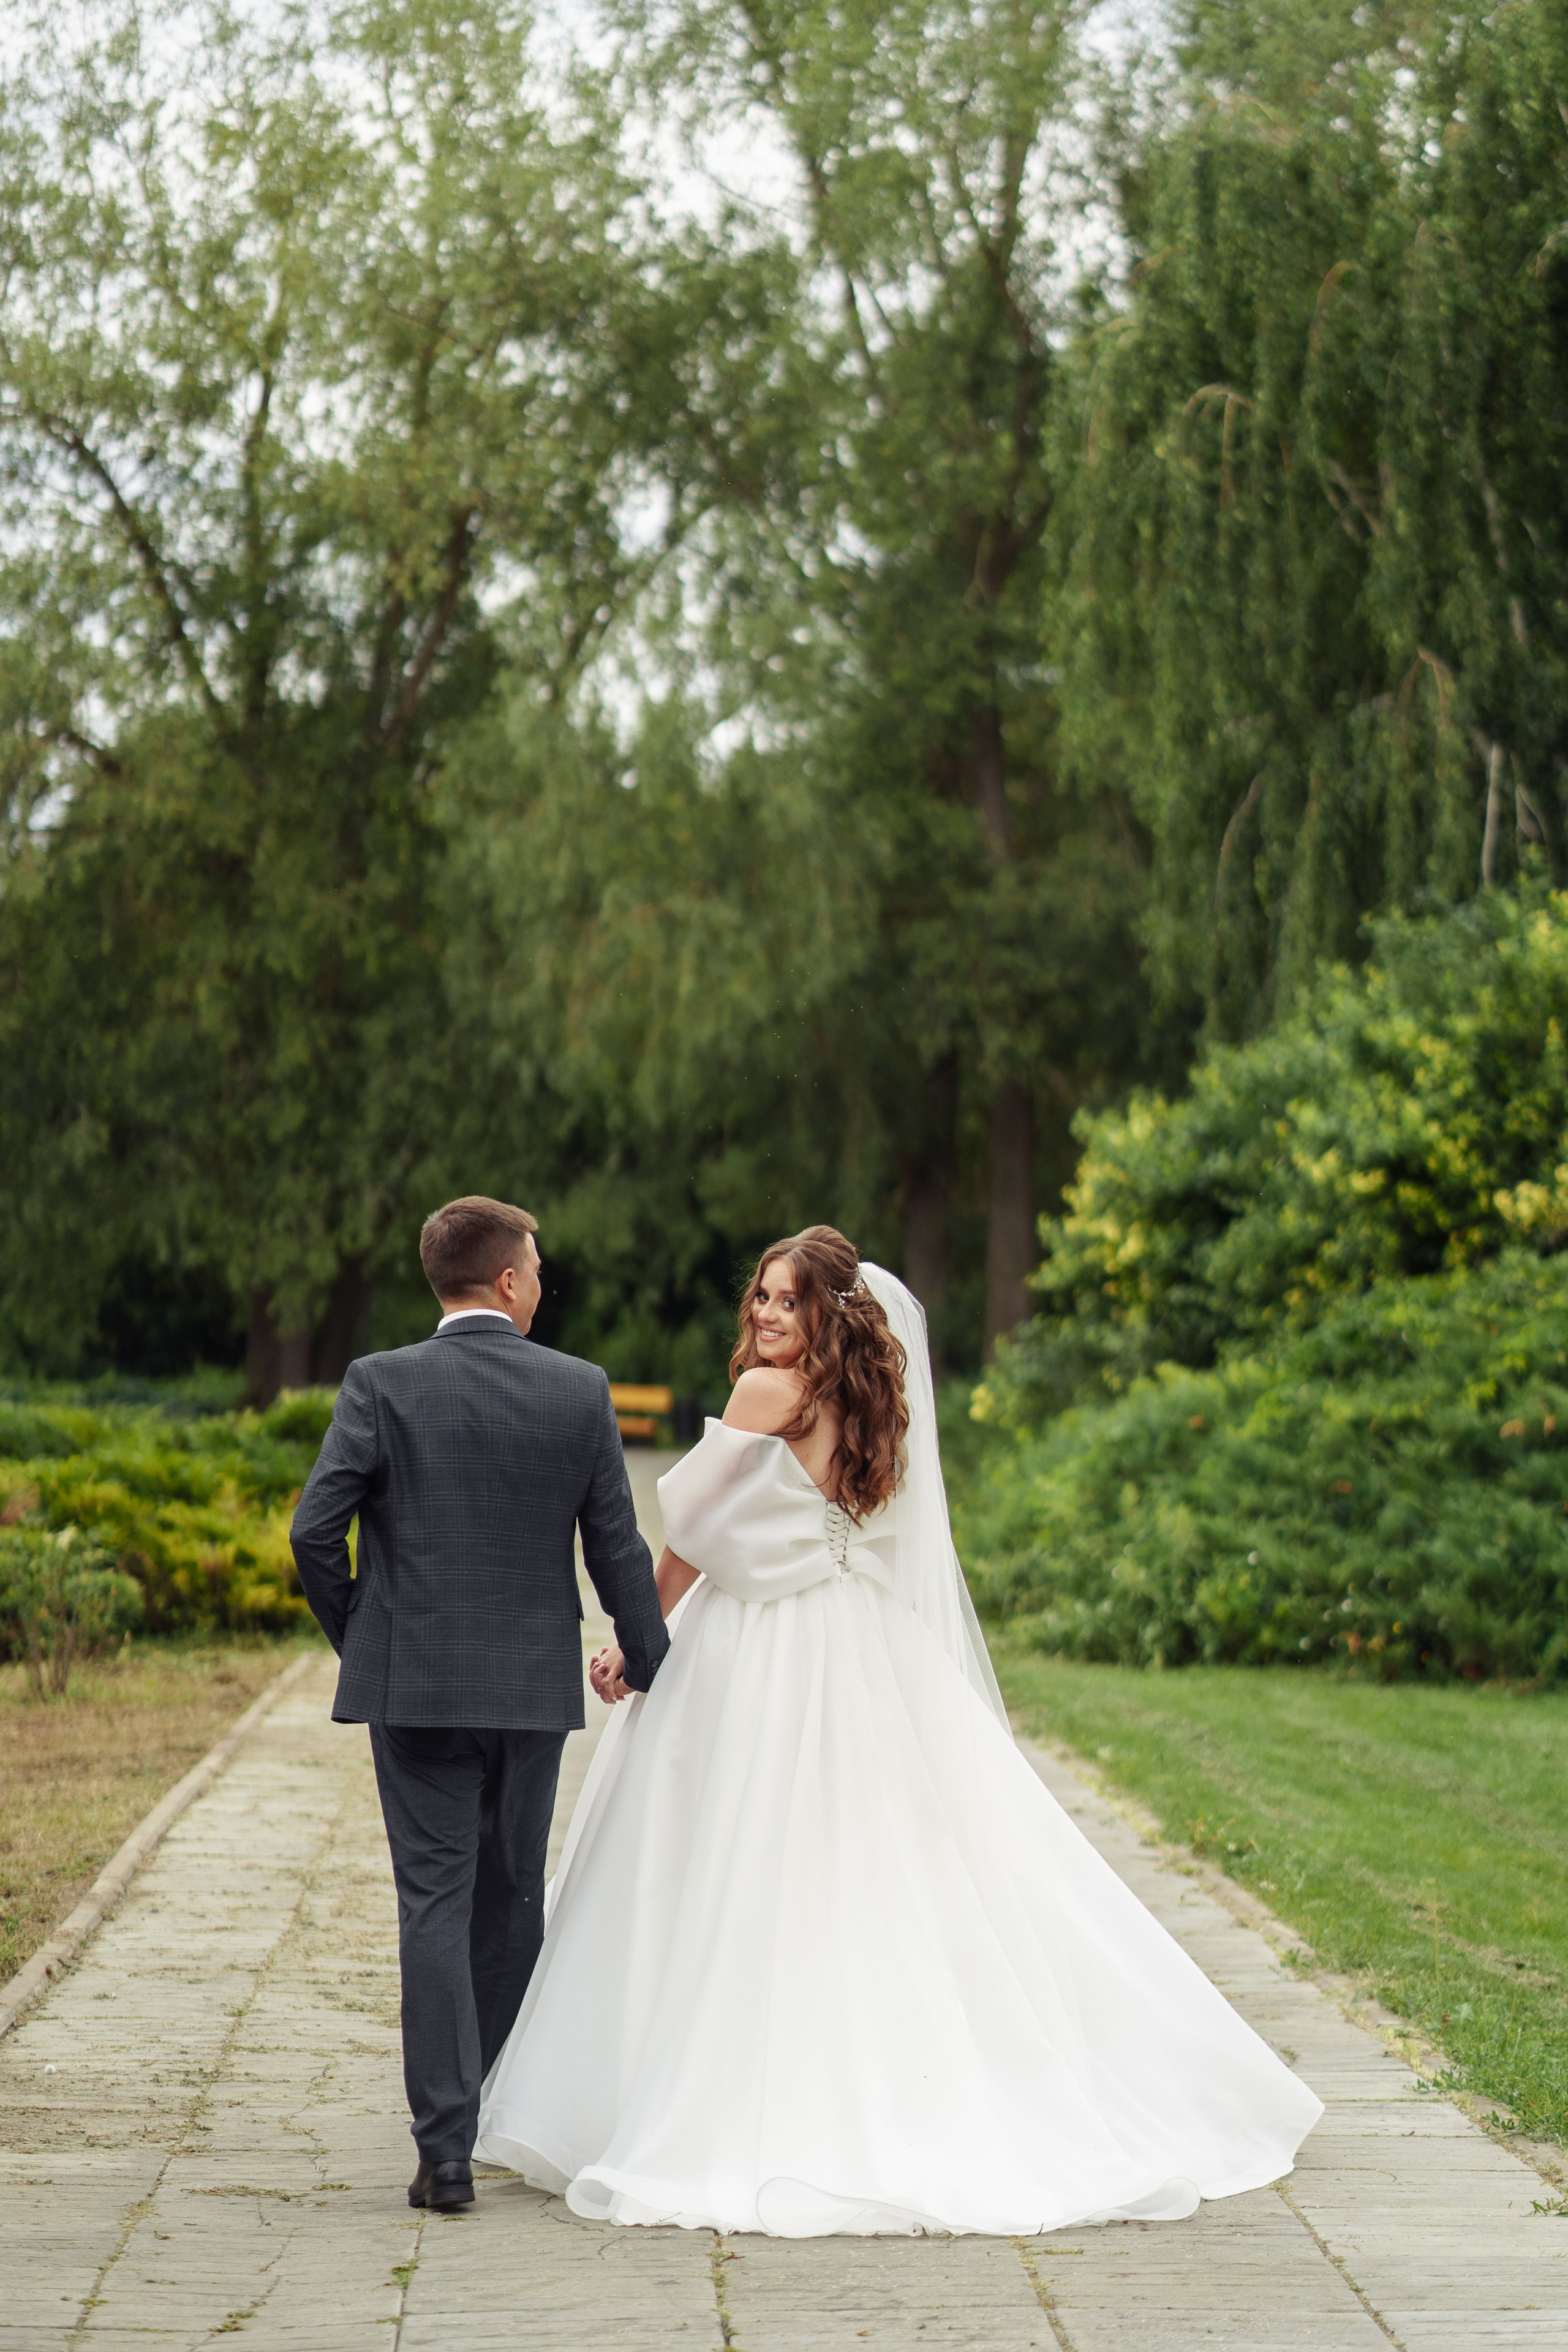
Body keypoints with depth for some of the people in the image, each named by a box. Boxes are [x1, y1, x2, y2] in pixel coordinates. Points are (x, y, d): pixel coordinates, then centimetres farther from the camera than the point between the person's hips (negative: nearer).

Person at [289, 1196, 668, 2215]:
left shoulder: (381, 1384, -6)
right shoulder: (581, 1390, -2)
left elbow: (315, 1530, -10)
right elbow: (618, 1548, 0)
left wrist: (355, 1634, 8)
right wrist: (653, 1673, 12)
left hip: (415, 1681, -1)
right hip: (537, 1683, 1)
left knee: (436, 1905, 1)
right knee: (515, 1900, 17)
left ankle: (447, 2149, -4)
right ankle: (465, 2100, 30)